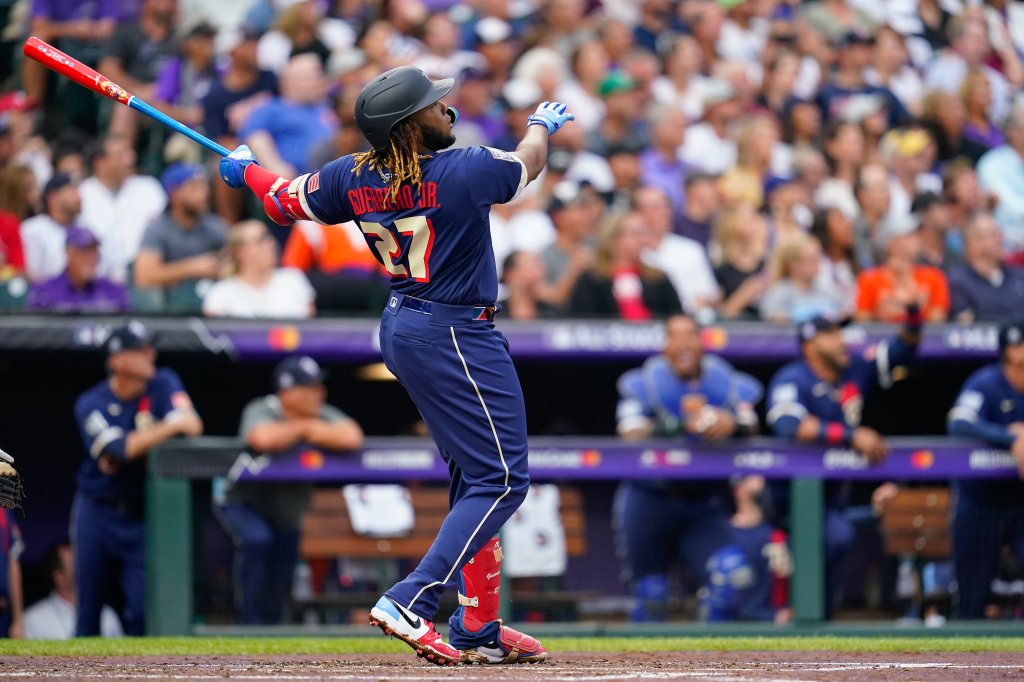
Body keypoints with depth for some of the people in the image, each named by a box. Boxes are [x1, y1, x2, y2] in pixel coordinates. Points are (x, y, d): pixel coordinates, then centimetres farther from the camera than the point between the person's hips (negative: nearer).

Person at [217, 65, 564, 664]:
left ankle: (479, 626, 19)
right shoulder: (465, 172, -20)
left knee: (474, 475, 16)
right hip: (456, 338, -8)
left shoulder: (354, 177, -3)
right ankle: (411, 603, -17)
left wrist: (245, 171, 35)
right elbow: (527, 164, 1)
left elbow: (284, 202, 12)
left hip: (402, 329, 8)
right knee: (500, 481, -6)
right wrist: (542, 124, 25)